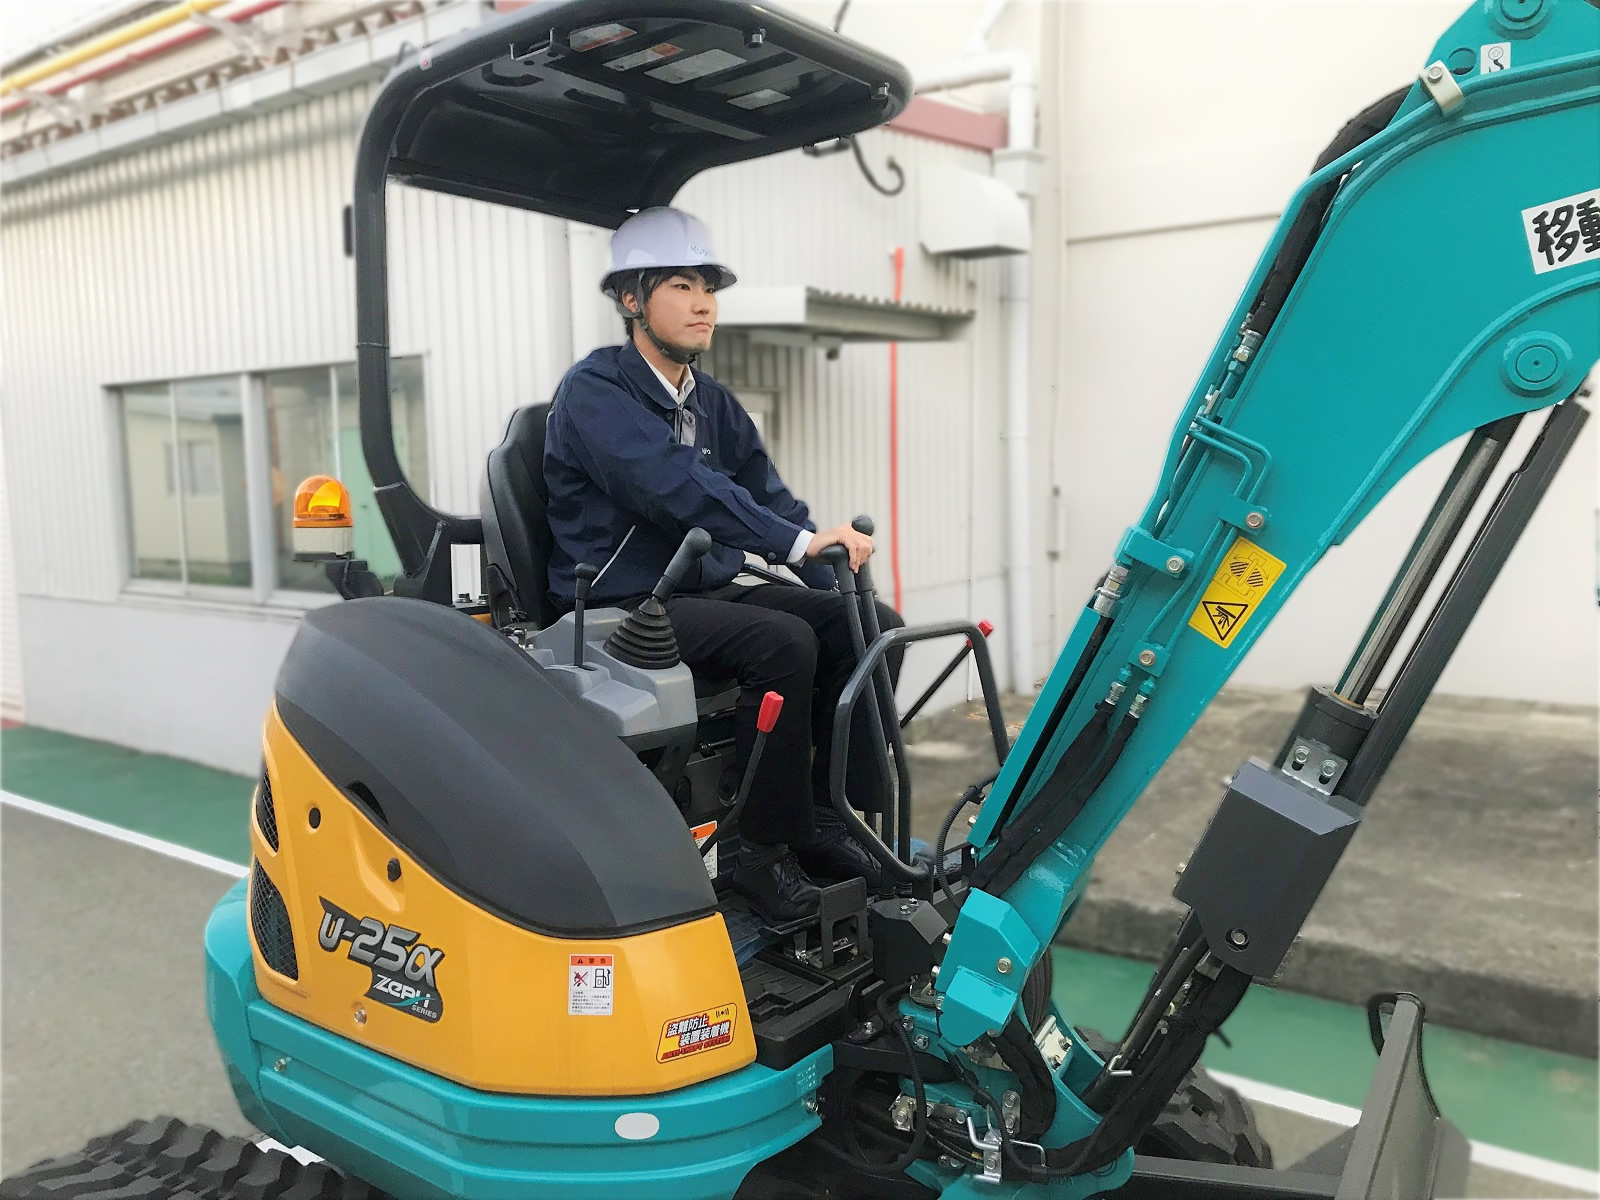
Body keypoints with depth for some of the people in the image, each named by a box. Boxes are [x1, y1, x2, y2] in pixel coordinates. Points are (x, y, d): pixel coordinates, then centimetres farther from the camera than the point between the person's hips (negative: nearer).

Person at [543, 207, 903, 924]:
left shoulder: (715, 405, 15)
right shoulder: (594, 391, -9)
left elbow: (772, 499, 9)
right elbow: (678, 486, -26)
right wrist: (800, 540, -32)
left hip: (710, 593, 8)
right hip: (624, 610, -8)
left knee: (873, 624, -7)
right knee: (783, 642, -31)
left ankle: (834, 817, -2)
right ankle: (766, 850, -16)